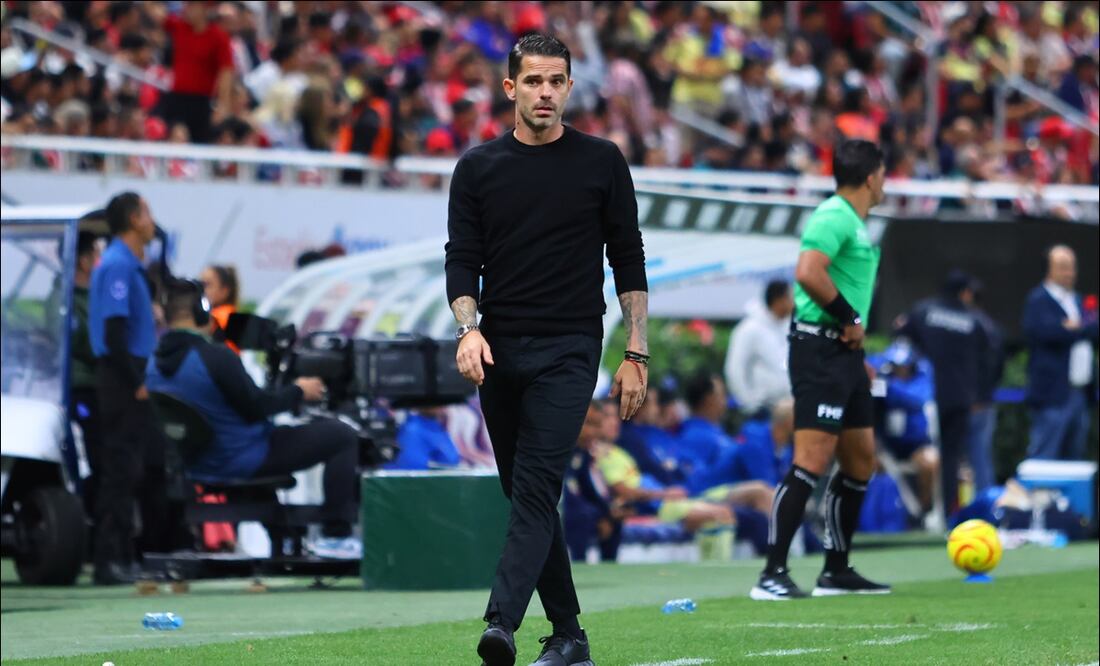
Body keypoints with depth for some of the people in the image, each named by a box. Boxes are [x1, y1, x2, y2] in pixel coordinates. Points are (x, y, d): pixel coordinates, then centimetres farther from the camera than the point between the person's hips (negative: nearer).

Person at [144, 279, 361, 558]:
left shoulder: (154, 364, -1)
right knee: (341, 436, -1)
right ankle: (336, 536, -1)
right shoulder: (215, 357, -26)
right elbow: (257, 406, -19)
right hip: (242, 460, -9)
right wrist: (298, 391, -2)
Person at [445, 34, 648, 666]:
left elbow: (628, 260, 4)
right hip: (499, 351, 4)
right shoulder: (478, 167, 6)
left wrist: (637, 354, -1)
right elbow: (463, 260, 4)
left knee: (536, 487, -17)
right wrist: (469, 329, -14)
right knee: (527, 493, 7)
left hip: (569, 351, -4)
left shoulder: (601, 161, 1)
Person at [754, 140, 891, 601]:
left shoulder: (853, 222, 19)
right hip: (820, 350, -11)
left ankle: (836, 571, 21)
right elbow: (808, 273, -28)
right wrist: (850, 319, -18)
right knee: (812, 462, -15)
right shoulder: (835, 217, -13)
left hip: (843, 353, 11)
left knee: (860, 461, 14)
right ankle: (772, 575, -16)